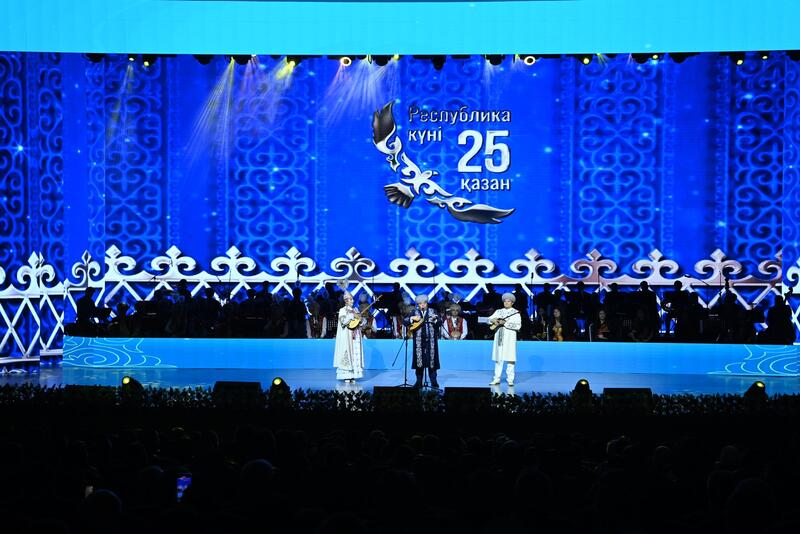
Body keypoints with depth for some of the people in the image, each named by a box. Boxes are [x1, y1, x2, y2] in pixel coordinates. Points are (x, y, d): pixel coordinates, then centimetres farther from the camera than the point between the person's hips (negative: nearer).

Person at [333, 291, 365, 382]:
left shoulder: (355, 310, 15)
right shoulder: (342, 310, -2)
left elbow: (362, 323, 13)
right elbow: (343, 322, -16)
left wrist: (360, 318, -8)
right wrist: (352, 317, -16)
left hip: (355, 336, 5)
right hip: (346, 337, -5)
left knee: (355, 353, 0)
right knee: (347, 354, -8)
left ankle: (353, 375, 2)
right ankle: (346, 376, -6)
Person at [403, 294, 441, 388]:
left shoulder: (432, 312, 8)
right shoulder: (415, 312, 9)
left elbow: (440, 323, 2)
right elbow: (404, 321, 3)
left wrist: (435, 319, -17)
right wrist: (412, 318, -11)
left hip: (430, 339, 0)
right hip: (419, 340, 0)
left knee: (432, 359, -1)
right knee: (419, 359, -1)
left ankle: (433, 381, 4)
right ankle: (419, 381, 5)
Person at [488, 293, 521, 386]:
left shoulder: (516, 313, 2)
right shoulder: (499, 311, 15)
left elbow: (518, 325, -9)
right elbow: (489, 319, 10)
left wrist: (505, 323, -15)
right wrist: (493, 320, -13)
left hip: (510, 337, -4)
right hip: (499, 337, 4)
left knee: (510, 359, -6)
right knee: (498, 358, 3)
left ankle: (510, 380, -3)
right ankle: (496, 379, 6)